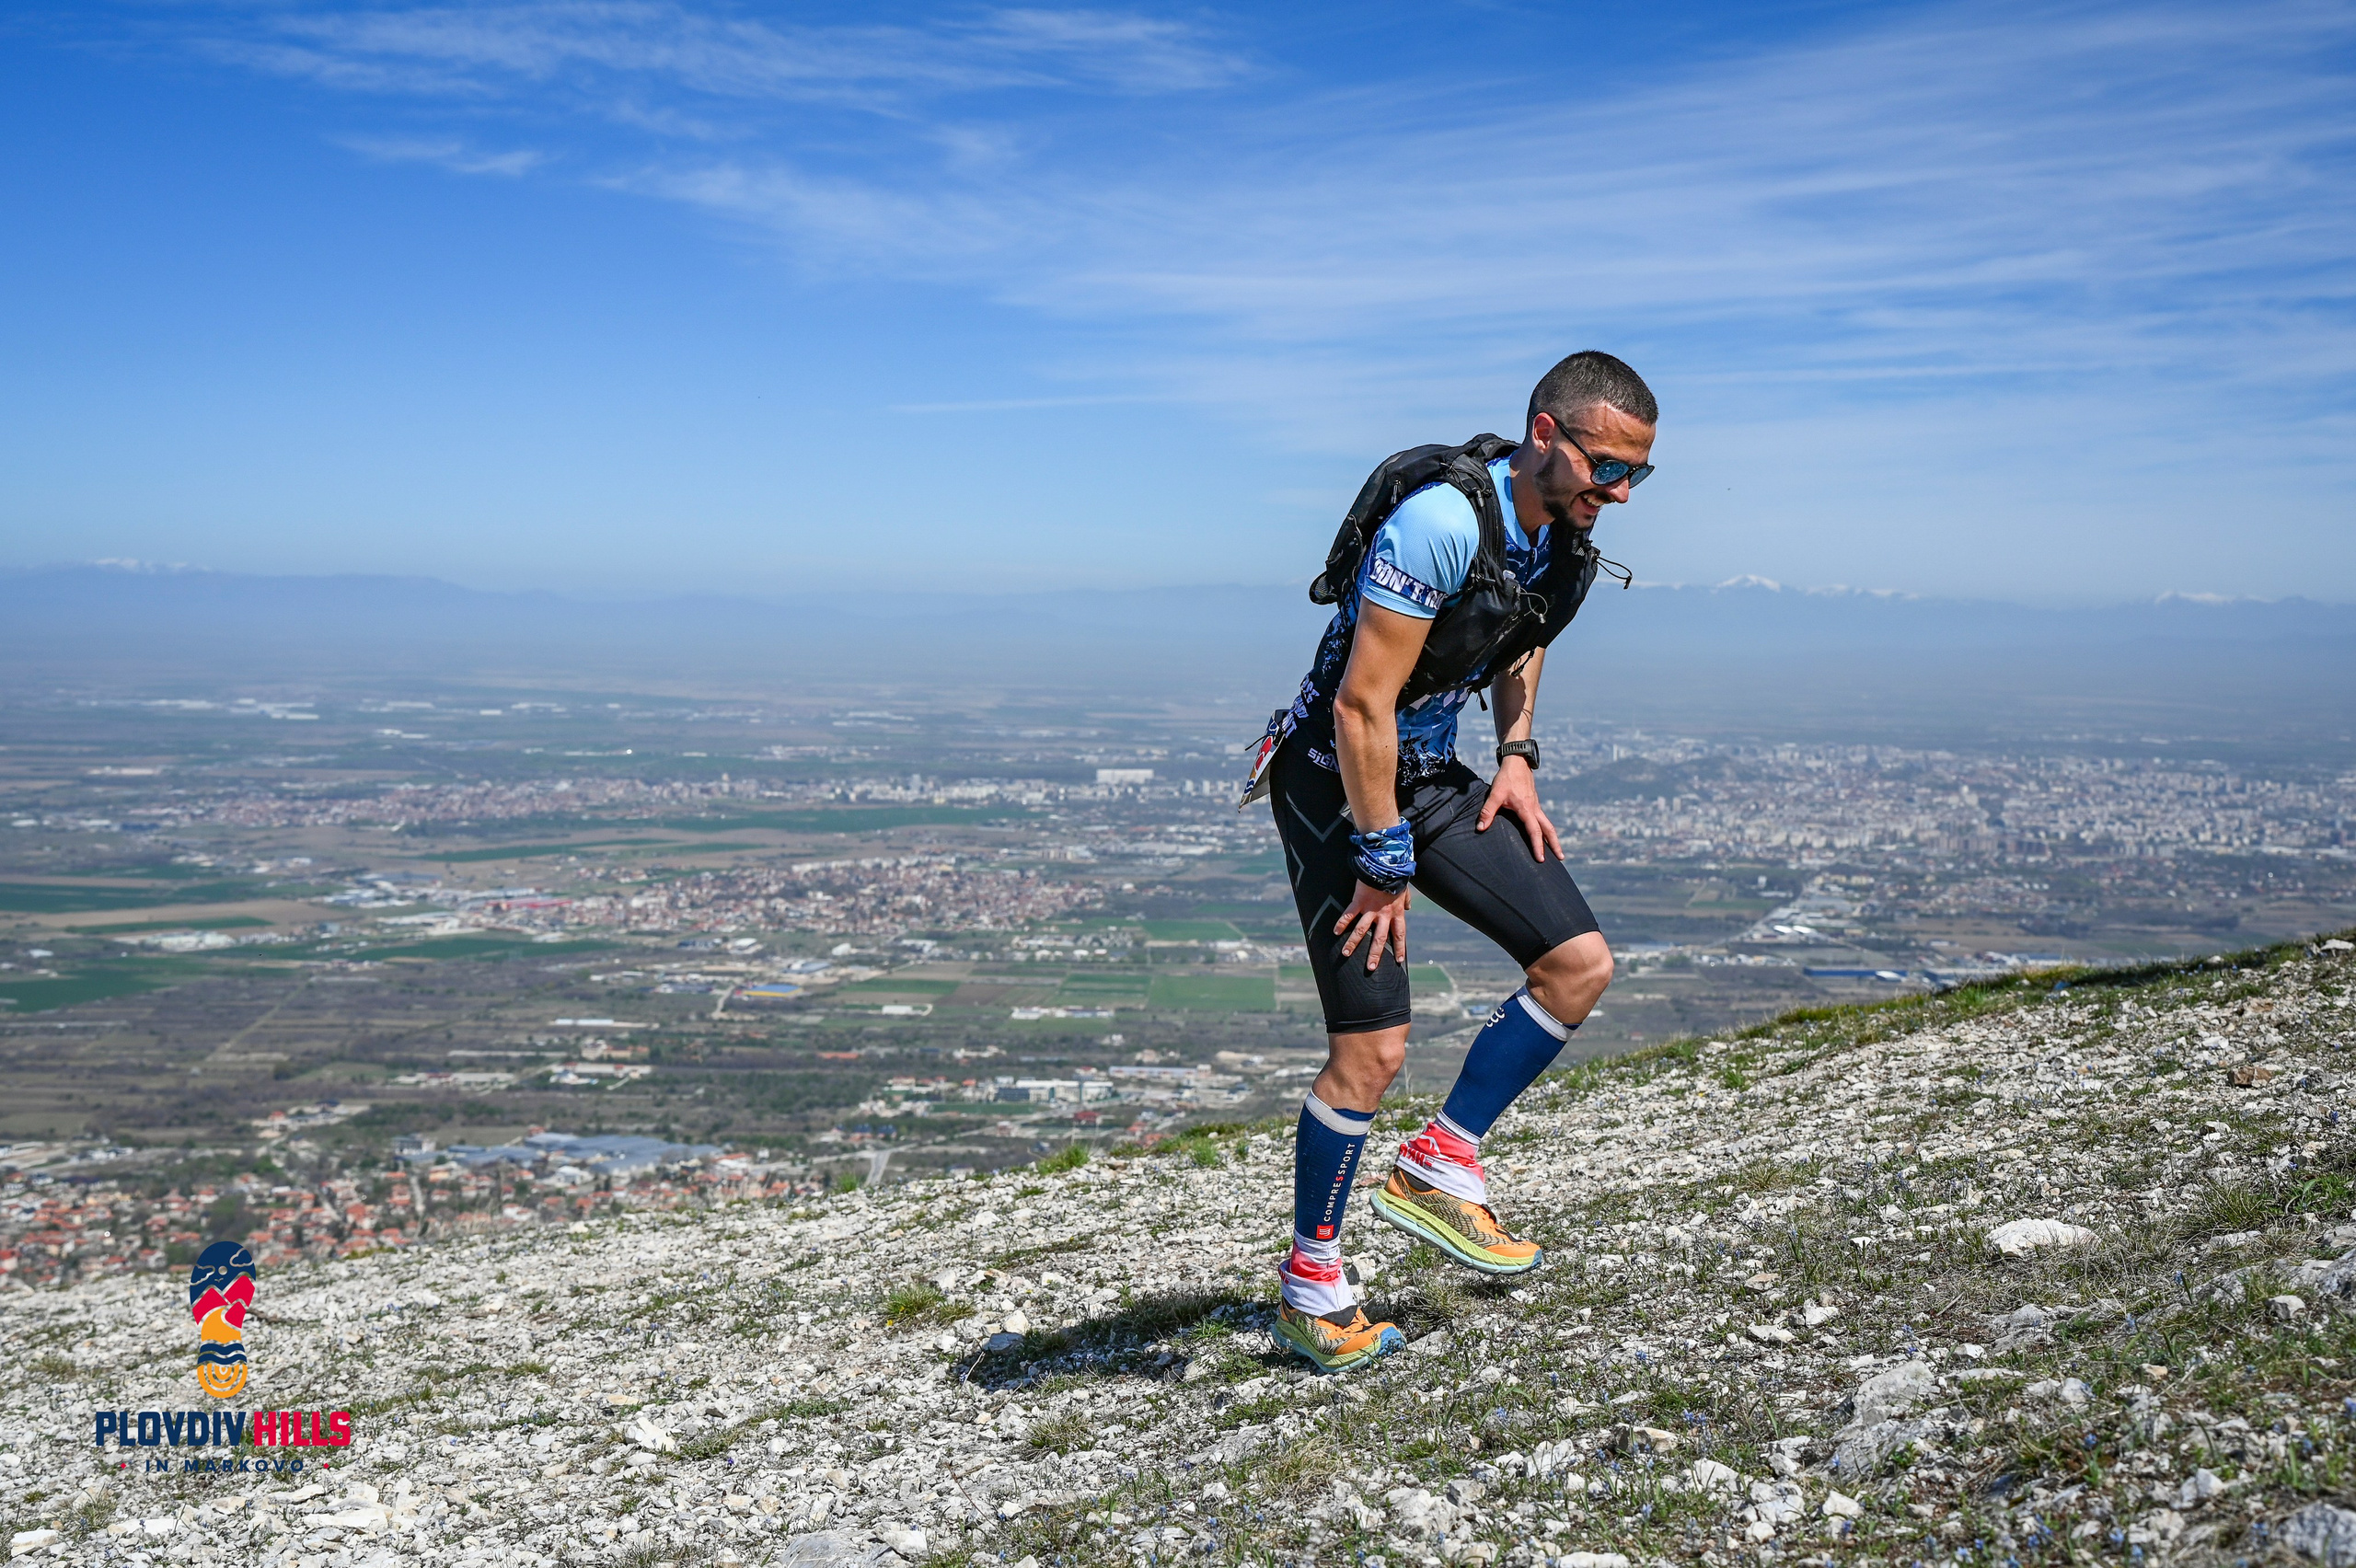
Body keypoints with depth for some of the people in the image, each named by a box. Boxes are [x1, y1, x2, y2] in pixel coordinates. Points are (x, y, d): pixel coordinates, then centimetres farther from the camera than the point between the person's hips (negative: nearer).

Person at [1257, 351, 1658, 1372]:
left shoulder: (1565, 539, -1)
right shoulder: (1441, 524, -28)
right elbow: (1362, 706, -26)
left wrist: (1516, 758, 7)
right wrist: (1384, 864, -21)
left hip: (1432, 775, 8)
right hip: (1334, 779, -8)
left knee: (1579, 965, -3)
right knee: (1374, 1049, -9)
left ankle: (1437, 1169, 11)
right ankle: (1311, 1284, 12)